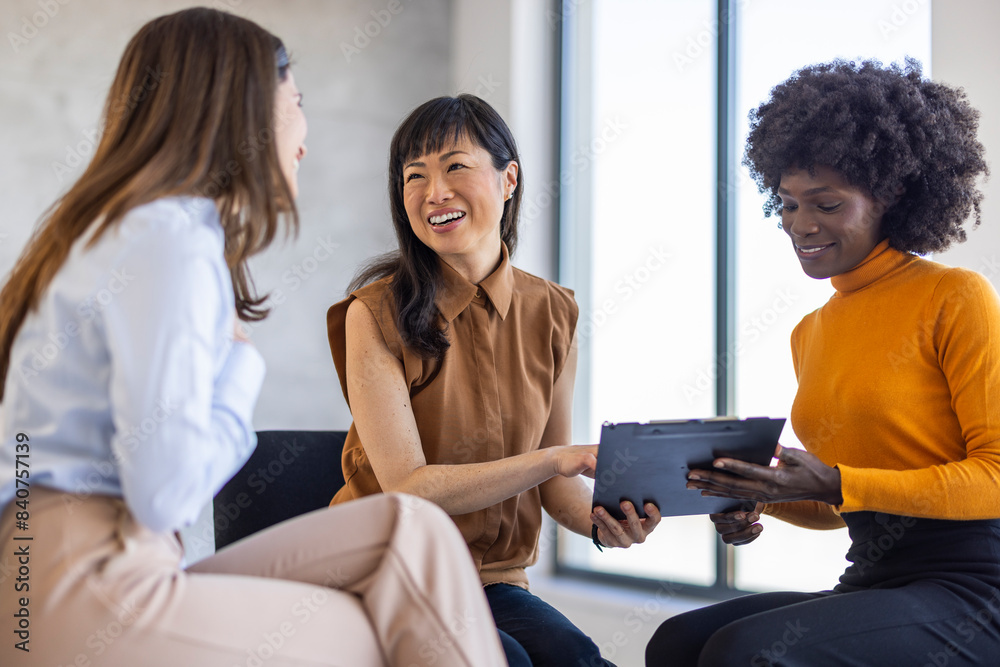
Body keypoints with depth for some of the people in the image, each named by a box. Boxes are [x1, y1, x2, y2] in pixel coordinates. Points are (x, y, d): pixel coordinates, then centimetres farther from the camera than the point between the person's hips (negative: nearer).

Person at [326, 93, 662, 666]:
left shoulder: (551, 313, 3)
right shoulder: (377, 315, -10)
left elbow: (555, 486, 7)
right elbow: (408, 487, -16)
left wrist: (602, 520, -16)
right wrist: (552, 459, -25)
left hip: (495, 577, 4)